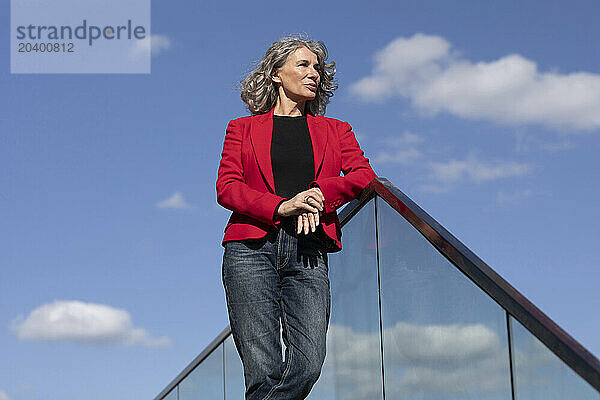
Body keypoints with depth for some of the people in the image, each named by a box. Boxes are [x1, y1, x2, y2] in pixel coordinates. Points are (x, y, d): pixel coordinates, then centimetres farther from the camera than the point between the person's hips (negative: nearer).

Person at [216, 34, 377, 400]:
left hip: (308, 252, 2)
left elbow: (364, 176, 8)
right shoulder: (243, 128, 17)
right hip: (251, 248, -2)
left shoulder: (335, 130, 23)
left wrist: (319, 193, -10)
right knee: (264, 371, -10)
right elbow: (226, 188, 4)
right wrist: (281, 206, -12)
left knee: (307, 366, -13)